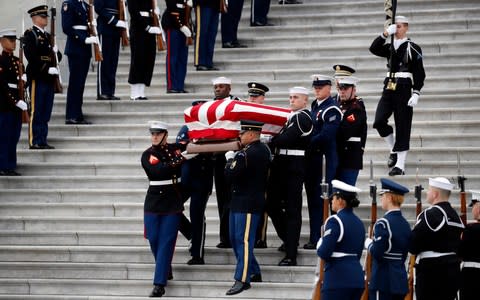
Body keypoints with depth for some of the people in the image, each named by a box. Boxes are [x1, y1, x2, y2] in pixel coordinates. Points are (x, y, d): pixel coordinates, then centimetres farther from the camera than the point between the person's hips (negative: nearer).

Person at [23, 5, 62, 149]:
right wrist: (47, 69, -20)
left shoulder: (47, 36, 20)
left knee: (46, 112, 8)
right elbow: (31, 57, -17)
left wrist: (56, 53, -1)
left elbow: (57, 56, 23)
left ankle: (42, 141, 12)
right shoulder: (30, 34, -5)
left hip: (49, 79, 8)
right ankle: (34, 141, -3)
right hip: (37, 78, -8)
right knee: (35, 111, -5)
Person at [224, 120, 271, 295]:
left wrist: (230, 160, -5)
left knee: (243, 241, -7)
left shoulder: (247, 154, -21)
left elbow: (230, 175, -21)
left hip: (247, 205, -10)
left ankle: (242, 280, -6)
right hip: (240, 202, 10)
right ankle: (254, 272, 25)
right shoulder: (263, 149, 10)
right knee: (235, 239, 17)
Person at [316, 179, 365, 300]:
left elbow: (324, 253, -15)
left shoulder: (335, 221, -11)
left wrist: (320, 243, 4)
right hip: (357, 277, 8)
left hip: (338, 278, -8)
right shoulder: (358, 223, 14)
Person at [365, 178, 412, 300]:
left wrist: (368, 244, 0)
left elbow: (377, 253, -19)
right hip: (400, 279, 8)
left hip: (383, 281, -8)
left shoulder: (383, 223, -14)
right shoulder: (405, 224, 10)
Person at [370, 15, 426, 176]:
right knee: (379, 121, -9)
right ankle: (394, 150, 14)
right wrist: (385, 34, -10)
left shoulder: (413, 48, -2)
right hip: (389, 88, 5)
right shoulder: (390, 47, 14)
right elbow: (374, 49, -2)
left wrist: (416, 93, -13)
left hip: (404, 89, -5)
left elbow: (419, 73, -5)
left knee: (402, 127, -2)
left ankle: (400, 166, 0)